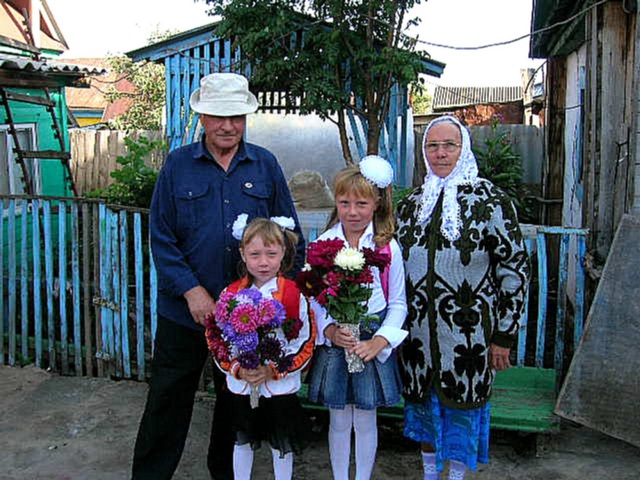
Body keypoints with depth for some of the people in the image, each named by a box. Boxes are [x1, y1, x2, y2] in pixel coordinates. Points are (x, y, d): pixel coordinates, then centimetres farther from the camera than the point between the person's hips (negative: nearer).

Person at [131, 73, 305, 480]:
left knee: (238, 400, 17)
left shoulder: (265, 165, 2)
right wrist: (191, 290, -14)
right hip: (185, 309, -1)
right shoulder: (178, 164, -1)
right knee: (168, 401, 9)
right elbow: (161, 237, -4)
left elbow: (289, 234, 6)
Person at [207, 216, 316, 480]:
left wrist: (274, 370, -17)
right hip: (240, 386, 2)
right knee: (243, 441, 20)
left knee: (282, 444, 15)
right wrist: (237, 369, -15)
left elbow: (306, 343, -9)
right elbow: (215, 338, -1)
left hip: (281, 387, -2)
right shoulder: (230, 294, -5)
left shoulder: (295, 295, -11)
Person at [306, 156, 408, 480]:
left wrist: (378, 342, -13)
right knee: (339, 421, 13)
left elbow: (398, 303, -2)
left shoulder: (387, 247, -5)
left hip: (373, 341, -1)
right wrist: (331, 331, -18)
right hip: (333, 341, 1)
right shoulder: (323, 244, -3)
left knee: (365, 420, 12)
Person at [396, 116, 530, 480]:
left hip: (467, 332, -4)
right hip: (417, 329, 5)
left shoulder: (490, 200, -6)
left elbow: (515, 267, -6)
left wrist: (504, 334, -8)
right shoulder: (413, 203, 9)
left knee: (460, 407, 7)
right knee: (423, 403, 17)